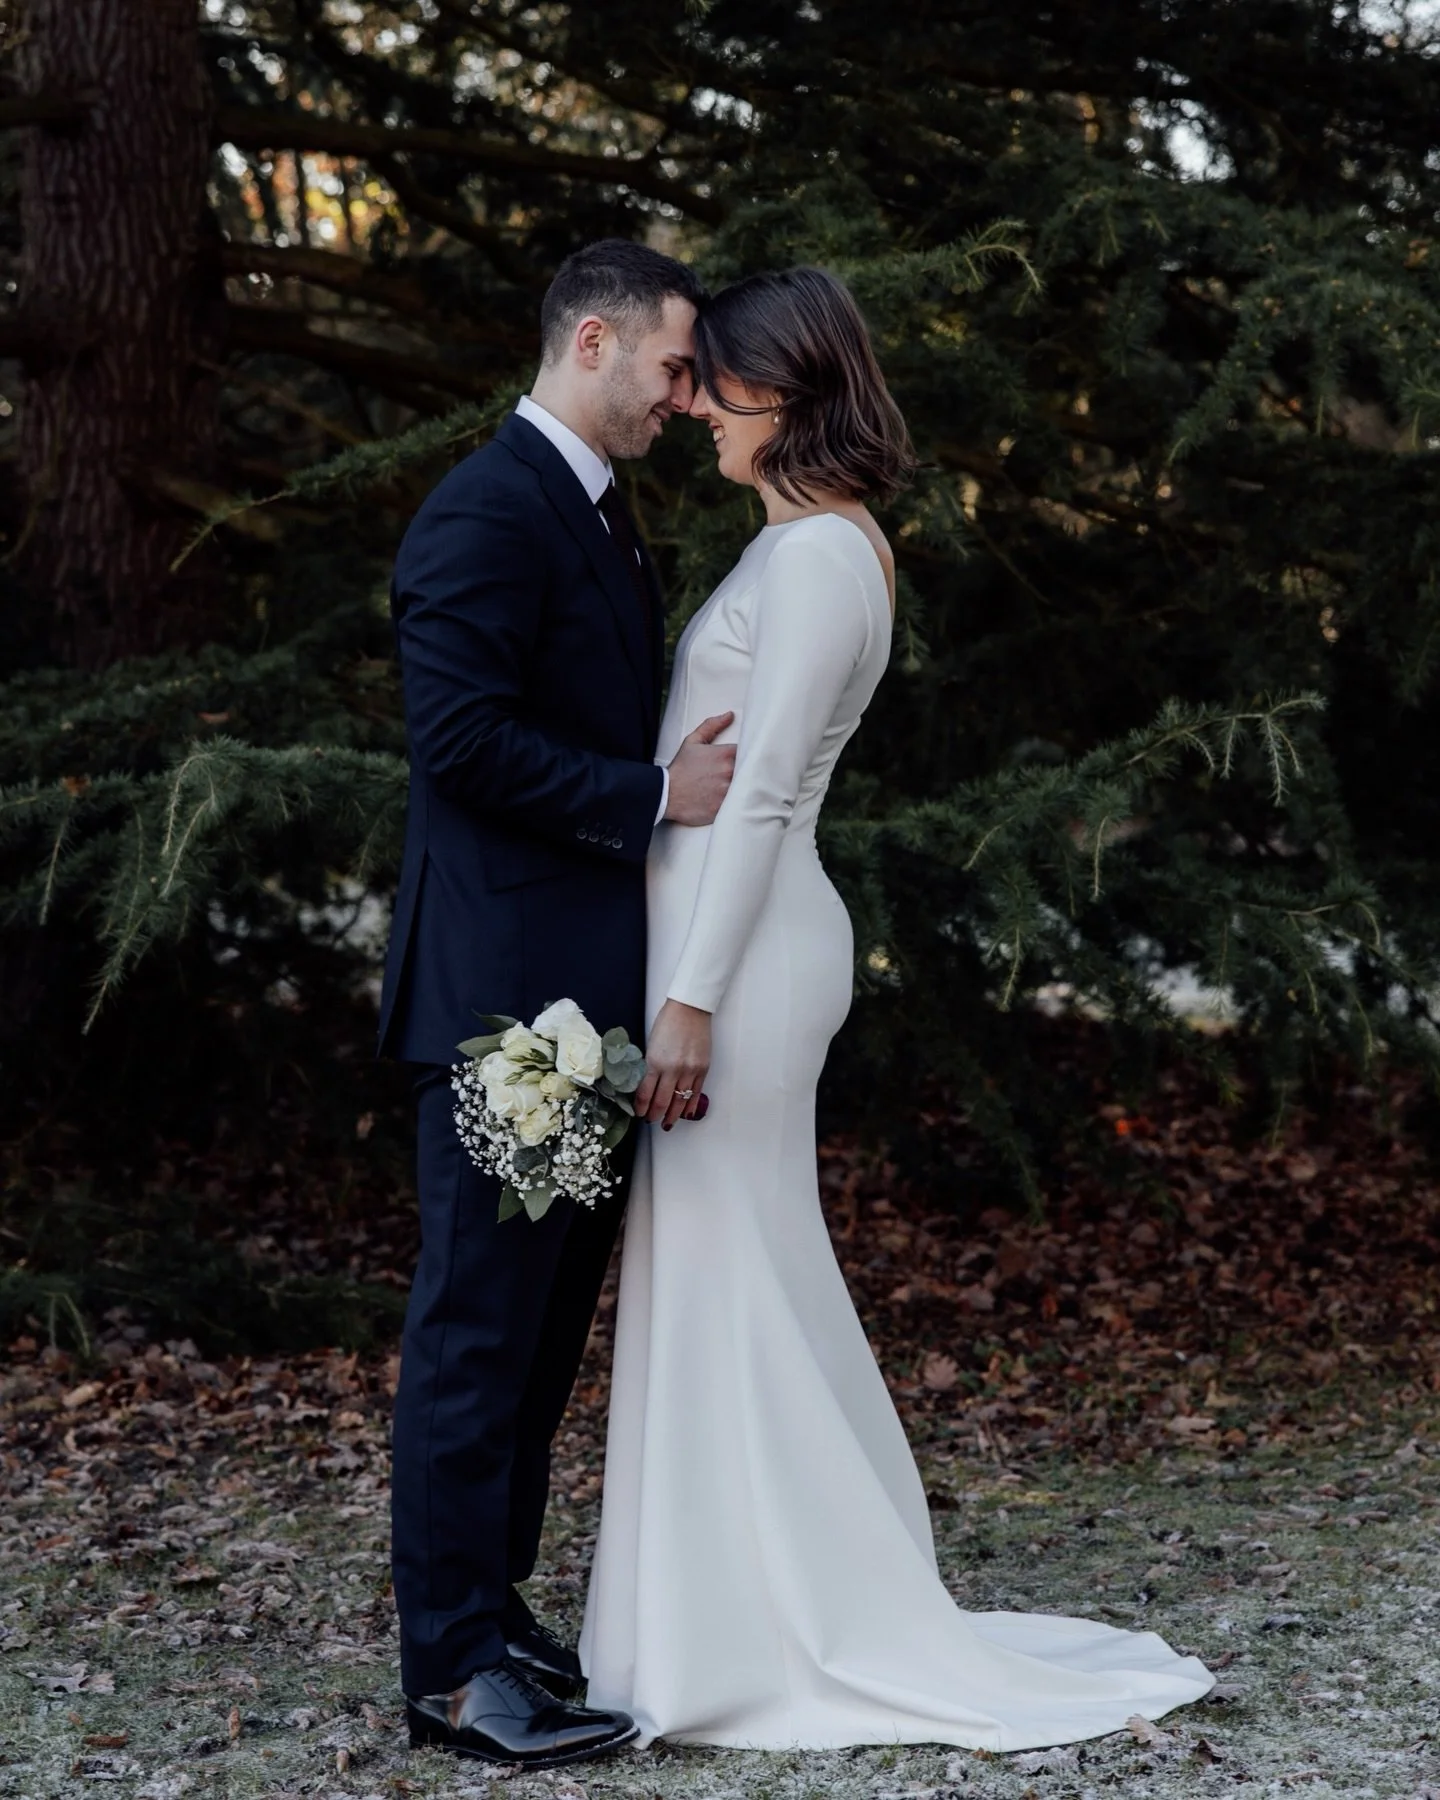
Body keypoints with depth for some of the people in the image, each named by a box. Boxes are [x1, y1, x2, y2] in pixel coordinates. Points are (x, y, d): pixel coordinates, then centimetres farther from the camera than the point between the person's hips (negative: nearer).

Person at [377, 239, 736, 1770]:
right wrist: (654, 797, -16)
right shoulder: (489, 511, -13)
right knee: (478, 1332, -4)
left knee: (543, 1324, 15)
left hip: (585, 994, 10)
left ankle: (491, 1614, 25)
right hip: (506, 994, -10)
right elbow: (463, 739, -21)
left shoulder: (596, 517, 19)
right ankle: (453, 1670, 3)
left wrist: (699, 774, 11)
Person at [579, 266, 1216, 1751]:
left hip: (744, 946, -10)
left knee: (727, 1276, -4)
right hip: (743, 938, 10)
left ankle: (767, 1641, 5)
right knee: (722, 1277, 13)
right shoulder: (811, 544, 17)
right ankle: (801, 1614, 22)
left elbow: (759, 793, -19)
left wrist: (689, 996, -20)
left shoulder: (816, 554, -14)